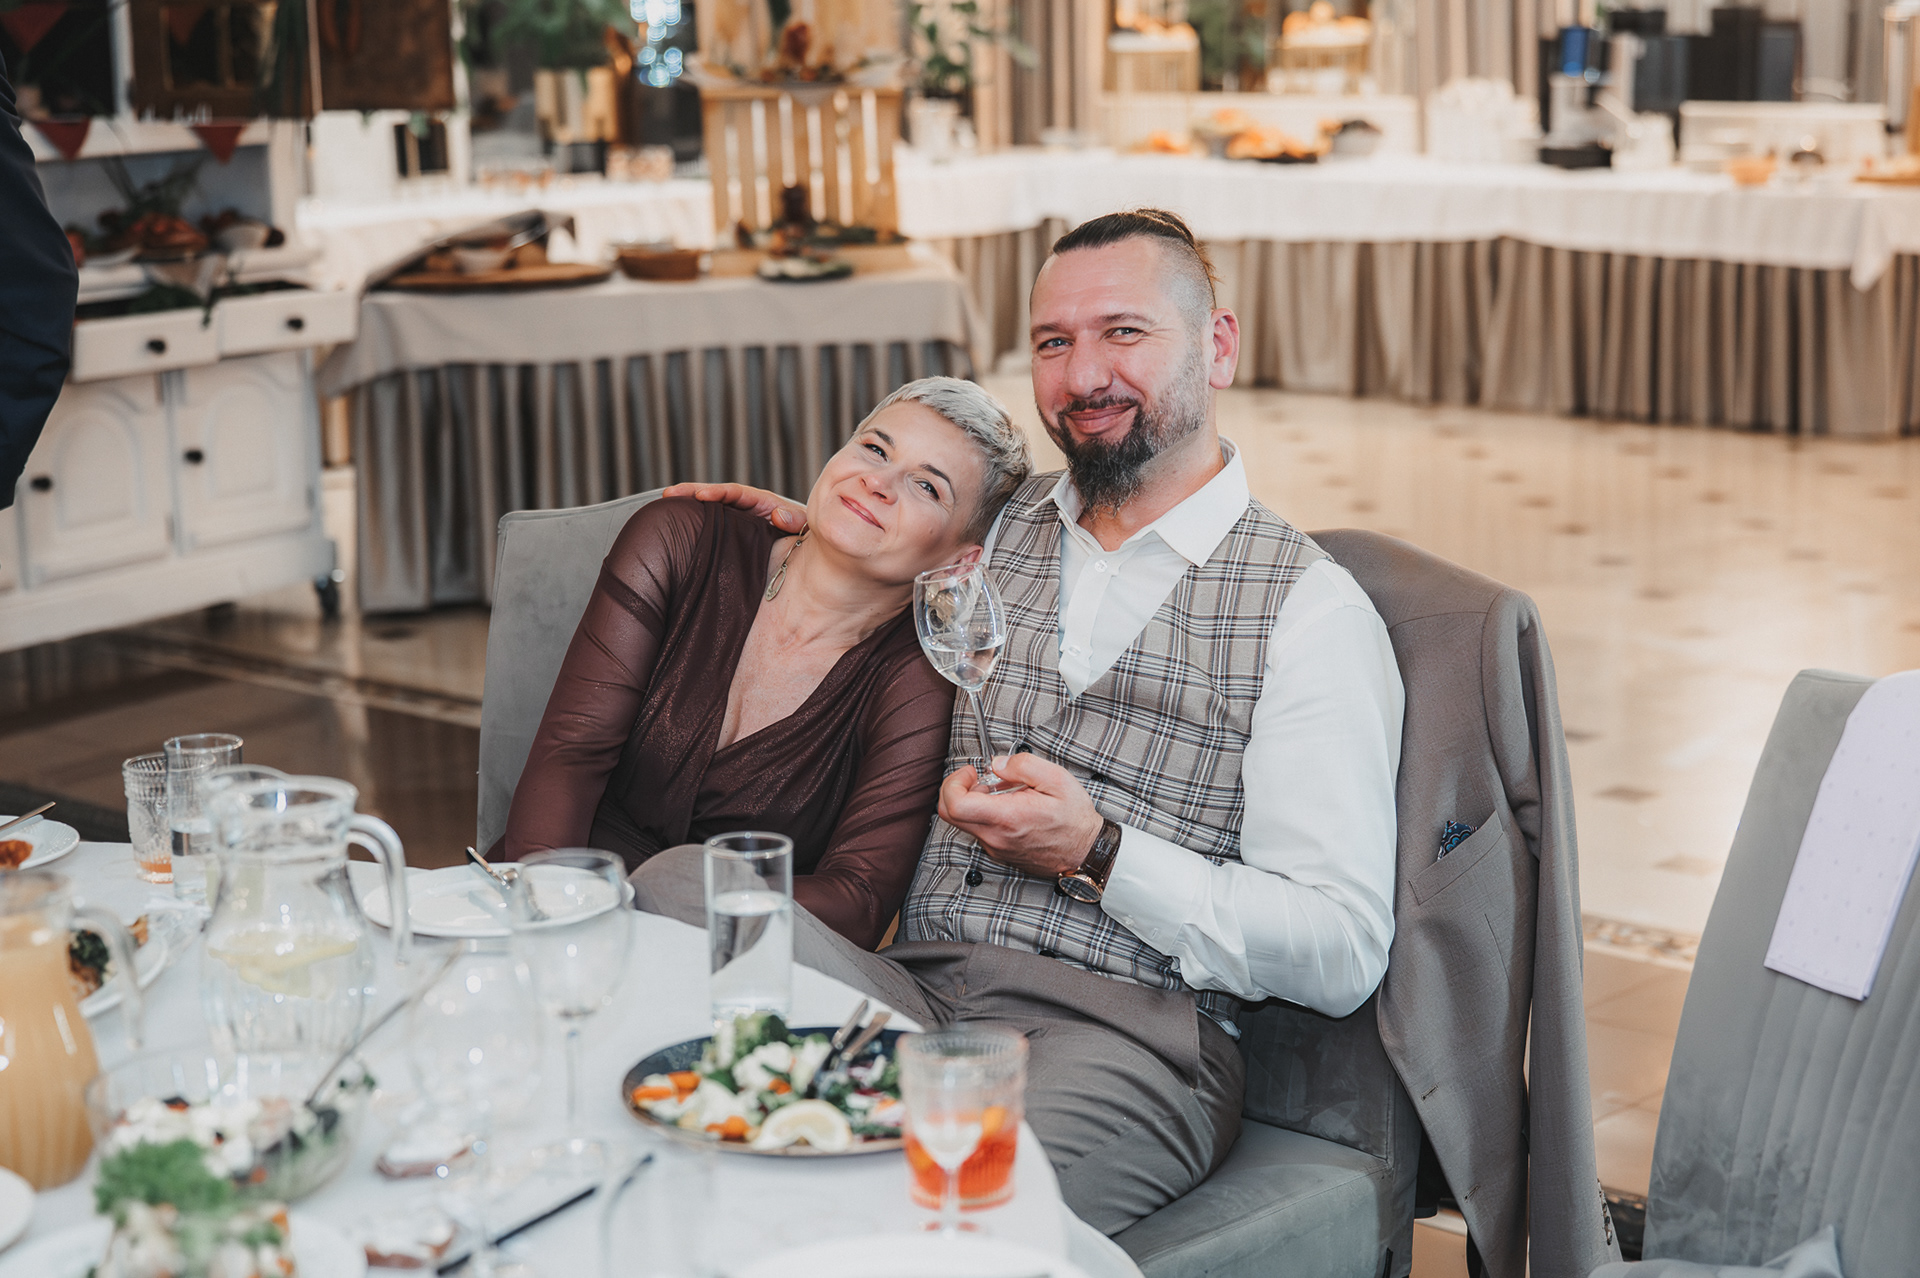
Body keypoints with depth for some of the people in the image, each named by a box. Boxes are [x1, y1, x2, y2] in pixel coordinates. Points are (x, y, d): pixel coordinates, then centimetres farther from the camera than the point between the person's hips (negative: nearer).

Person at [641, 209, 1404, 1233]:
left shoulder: (1310, 609, 1)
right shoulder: (1005, 527, 18)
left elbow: (1343, 955, -6)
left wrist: (1095, 852, -12)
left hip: (1125, 1035, -6)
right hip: (911, 986, 6)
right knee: (676, 888, -24)